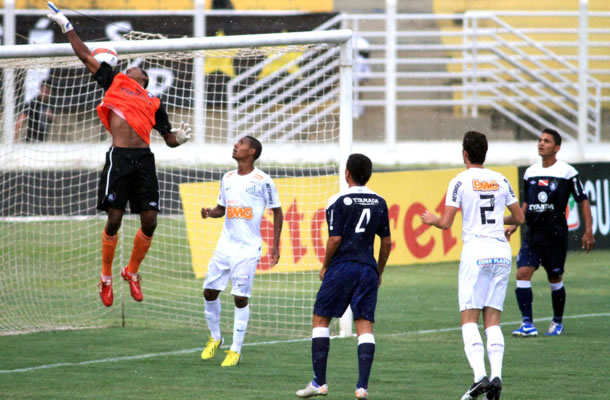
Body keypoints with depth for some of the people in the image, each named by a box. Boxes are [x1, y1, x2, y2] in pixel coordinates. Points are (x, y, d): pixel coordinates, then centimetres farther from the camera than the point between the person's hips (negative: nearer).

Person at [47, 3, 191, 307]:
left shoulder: (154, 103, 22)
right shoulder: (114, 82, 18)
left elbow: (168, 139, 23)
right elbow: (86, 56, 21)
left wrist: (179, 138, 1)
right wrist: (67, 27, 22)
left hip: (144, 159, 3)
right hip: (119, 158, -3)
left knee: (149, 221, -2)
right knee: (114, 219, -6)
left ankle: (132, 271, 20)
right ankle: (106, 277, 11)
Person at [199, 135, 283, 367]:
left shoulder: (262, 181, -7)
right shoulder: (227, 179, 10)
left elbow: (277, 212, -1)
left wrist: (275, 246, -4)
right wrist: (209, 213, -2)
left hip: (248, 248, -6)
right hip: (225, 244, 6)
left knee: (241, 298, -6)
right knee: (209, 291, 3)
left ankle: (236, 350, 2)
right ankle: (215, 337, 25)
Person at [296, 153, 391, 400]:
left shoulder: (339, 201, -5)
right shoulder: (379, 202, 10)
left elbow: (335, 239, -10)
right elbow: (386, 242, 12)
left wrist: (325, 266, 4)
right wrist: (379, 272, 23)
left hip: (342, 266, -4)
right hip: (368, 268, 4)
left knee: (321, 319, 7)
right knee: (365, 325, 2)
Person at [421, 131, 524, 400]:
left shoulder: (460, 182, -3)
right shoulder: (501, 181, 11)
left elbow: (446, 223, -7)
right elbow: (519, 218, 15)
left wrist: (432, 219, 15)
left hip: (476, 251, -5)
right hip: (502, 251, 5)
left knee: (469, 319, -3)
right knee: (493, 320, 7)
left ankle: (480, 376, -19)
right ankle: (496, 376, -7)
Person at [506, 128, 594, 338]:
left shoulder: (567, 172, -5)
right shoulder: (530, 173, 10)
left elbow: (583, 201, 0)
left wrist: (588, 231, -5)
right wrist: (514, 224, 12)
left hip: (556, 234, -4)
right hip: (532, 233, 4)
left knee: (555, 279, 5)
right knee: (522, 274, -12)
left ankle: (557, 322, 25)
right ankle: (528, 324, -12)